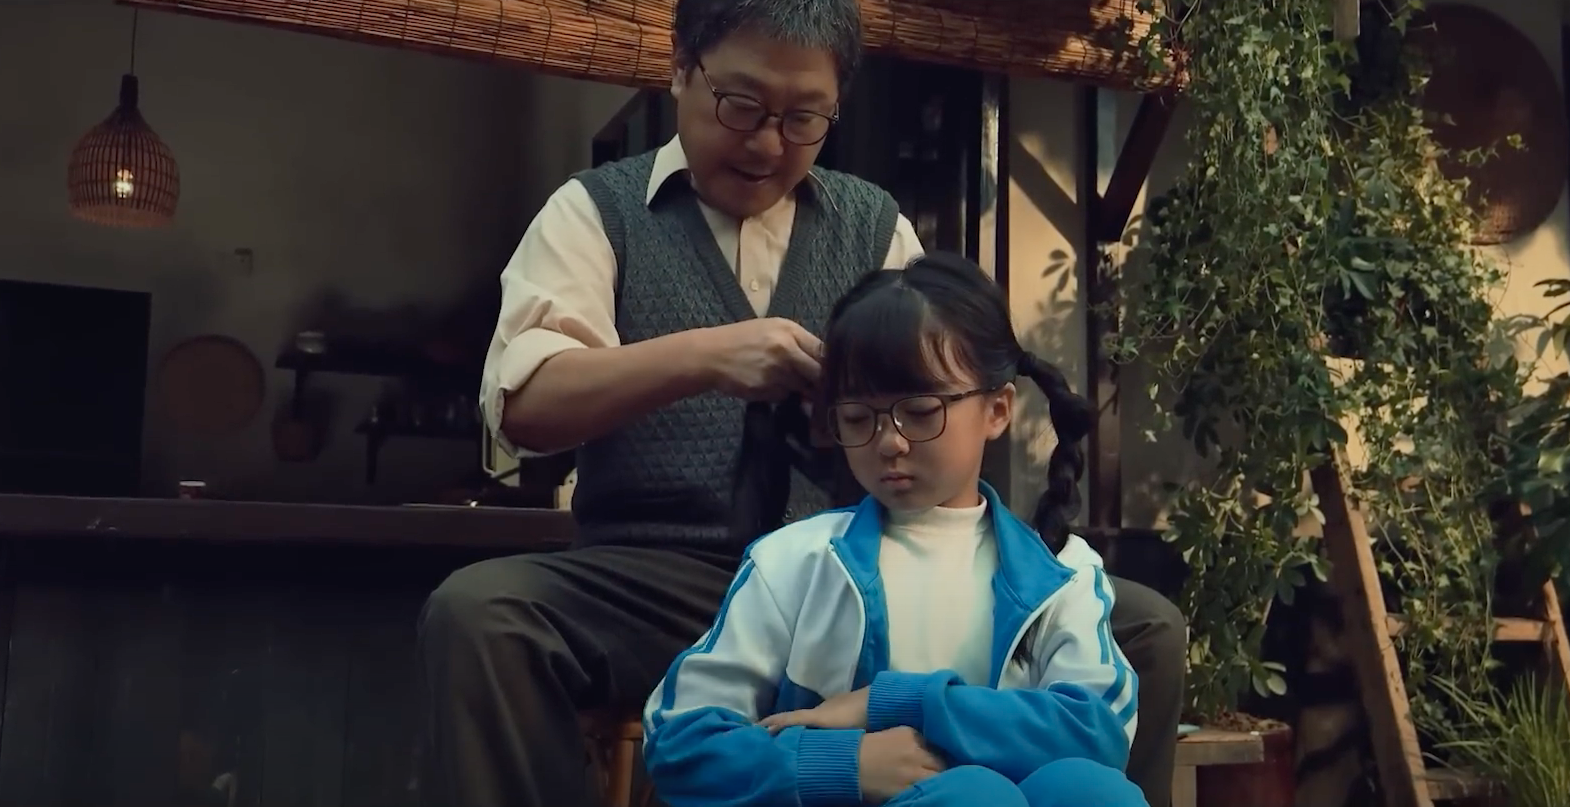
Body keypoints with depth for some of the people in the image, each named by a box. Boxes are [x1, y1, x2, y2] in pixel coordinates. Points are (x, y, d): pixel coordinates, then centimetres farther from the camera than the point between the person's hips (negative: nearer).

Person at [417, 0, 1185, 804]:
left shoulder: (876, 224, 16)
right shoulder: (596, 210, 7)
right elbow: (522, 401, -8)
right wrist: (702, 357, -24)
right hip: (658, 585, -2)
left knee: (1140, 627, -13)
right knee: (475, 613, -33)